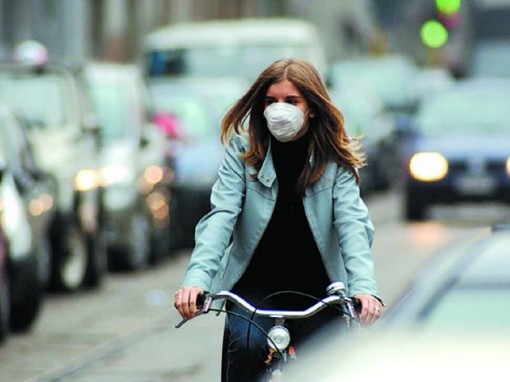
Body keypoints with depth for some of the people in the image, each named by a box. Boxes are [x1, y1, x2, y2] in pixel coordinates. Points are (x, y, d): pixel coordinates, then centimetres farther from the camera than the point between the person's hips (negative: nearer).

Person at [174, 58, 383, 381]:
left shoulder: (335, 160, -4)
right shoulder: (244, 150, -5)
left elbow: (353, 223, -17)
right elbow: (221, 215, -16)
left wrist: (364, 287, -35)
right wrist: (197, 278, -33)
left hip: (316, 291, 1)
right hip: (253, 285, -1)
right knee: (248, 345, -27)